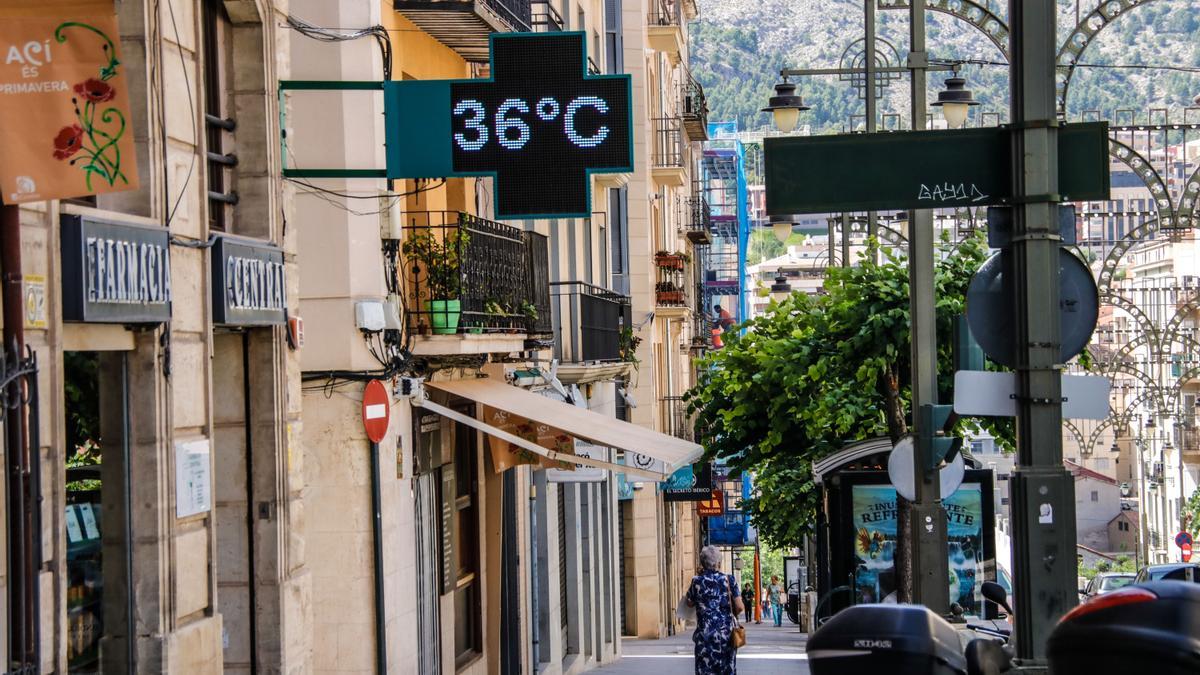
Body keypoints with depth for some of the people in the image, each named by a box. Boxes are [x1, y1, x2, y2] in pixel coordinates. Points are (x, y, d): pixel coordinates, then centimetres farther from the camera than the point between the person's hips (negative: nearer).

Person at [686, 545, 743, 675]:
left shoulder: (697, 581, -4)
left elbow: (690, 603, 12)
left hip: (705, 635, -1)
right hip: (727, 634, 1)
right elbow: (740, 607, -6)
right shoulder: (729, 580, -3)